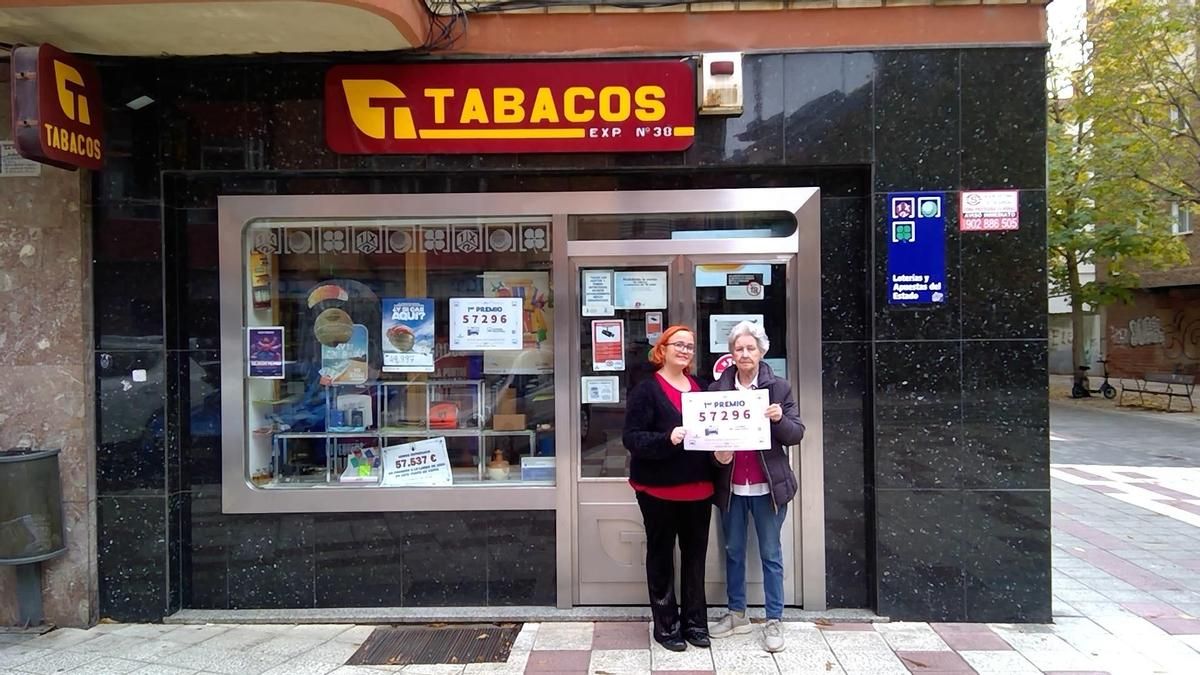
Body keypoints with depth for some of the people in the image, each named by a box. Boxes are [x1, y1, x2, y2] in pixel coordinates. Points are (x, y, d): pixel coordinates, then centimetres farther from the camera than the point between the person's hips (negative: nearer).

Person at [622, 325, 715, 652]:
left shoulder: (699, 386, 10)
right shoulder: (646, 389, -10)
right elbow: (631, 437, -16)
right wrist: (666, 439, -31)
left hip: (698, 486, 6)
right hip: (659, 488, -6)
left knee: (695, 554, 13)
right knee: (661, 555, 8)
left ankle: (695, 621, 27)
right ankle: (666, 625, 19)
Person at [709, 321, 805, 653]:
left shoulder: (779, 387, -4)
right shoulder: (717, 388, 0)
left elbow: (797, 435, -4)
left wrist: (780, 420, -24)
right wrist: (716, 453, -15)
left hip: (768, 485, -2)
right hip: (731, 486, 2)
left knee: (771, 554, 8)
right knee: (733, 552, 14)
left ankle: (774, 621, 18)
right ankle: (737, 614, 29)